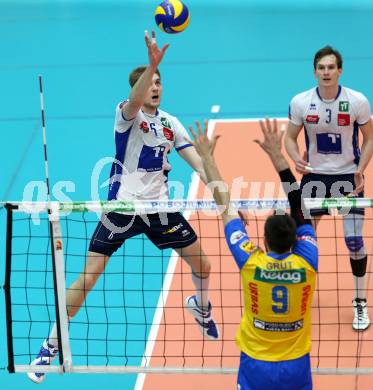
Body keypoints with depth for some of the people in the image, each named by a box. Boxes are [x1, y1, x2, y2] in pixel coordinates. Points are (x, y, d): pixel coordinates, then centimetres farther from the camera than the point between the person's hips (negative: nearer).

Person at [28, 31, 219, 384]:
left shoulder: (169, 122, 6)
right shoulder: (128, 114, -10)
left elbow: (198, 162, 6)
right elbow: (135, 99, -35)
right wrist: (152, 64, -52)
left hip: (159, 208, 5)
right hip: (123, 206, -5)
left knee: (202, 266, 10)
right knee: (88, 277, -7)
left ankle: (201, 306, 45)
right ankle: (52, 344, 4)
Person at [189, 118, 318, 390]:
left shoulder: (251, 263, -14)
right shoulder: (306, 264, -13)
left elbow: (224, 204, -5)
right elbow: (300, 207, -4)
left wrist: (206, 156, 3)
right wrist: (277, 156, -1)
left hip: (256, 366, -1)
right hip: (297, 367, 1)